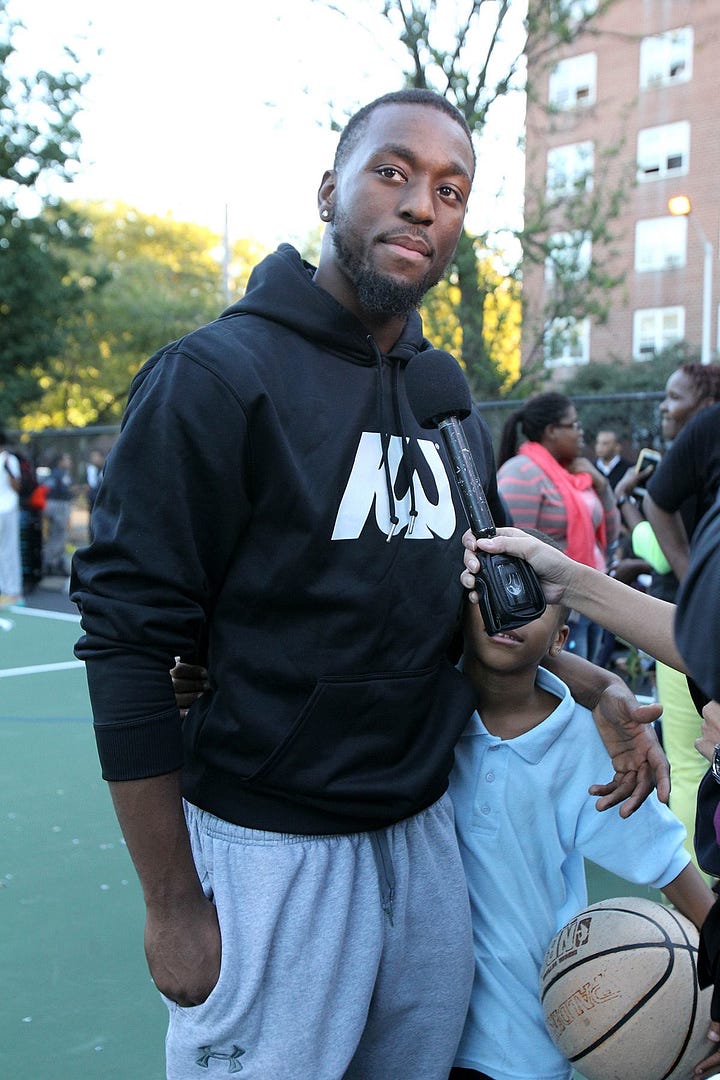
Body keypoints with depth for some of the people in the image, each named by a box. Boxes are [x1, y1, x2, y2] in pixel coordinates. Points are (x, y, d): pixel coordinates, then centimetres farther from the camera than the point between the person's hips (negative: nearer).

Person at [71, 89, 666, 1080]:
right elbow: (127, 645, -16)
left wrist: (597, 690, 5)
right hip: (268, 849, -6)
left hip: (424, 834, 6)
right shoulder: (216, 376, -13)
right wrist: (172, 905, -14)